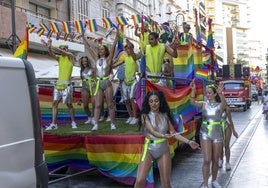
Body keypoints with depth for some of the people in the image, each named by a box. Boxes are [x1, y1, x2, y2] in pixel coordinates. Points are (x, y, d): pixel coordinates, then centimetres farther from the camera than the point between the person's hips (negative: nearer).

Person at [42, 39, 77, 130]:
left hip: (67, 85, -5)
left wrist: (51, 46, -16)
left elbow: (61, 51, -14)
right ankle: (53, 124, -1)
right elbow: (52, 54, -5)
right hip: (58, 84, 5)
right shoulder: (59, 58, 14)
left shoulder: (70, 56, 1)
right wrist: (49, 47, -23)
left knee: (69, 104, 2)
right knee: (55, 103, -2)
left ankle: (73, 122, 17)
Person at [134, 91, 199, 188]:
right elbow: (152, 131, -20)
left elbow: (173, 133, 5)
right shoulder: (145, 116, -7)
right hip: (149, 149, -3)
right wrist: (163, 136, -39)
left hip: (164, 150, 3)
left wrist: (188, 142, -3)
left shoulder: (165, 115, 2)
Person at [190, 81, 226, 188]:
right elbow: (192, 102, -18)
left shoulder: (220, 105, -2)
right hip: (205, 134, -1)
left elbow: (224, 104, -26)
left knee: (215, 160, 12)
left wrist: (220, 93, -45)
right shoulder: (204, 104, 0)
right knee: (207, 160, -8)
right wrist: (193, 90, -34)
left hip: (217, 135, 1)